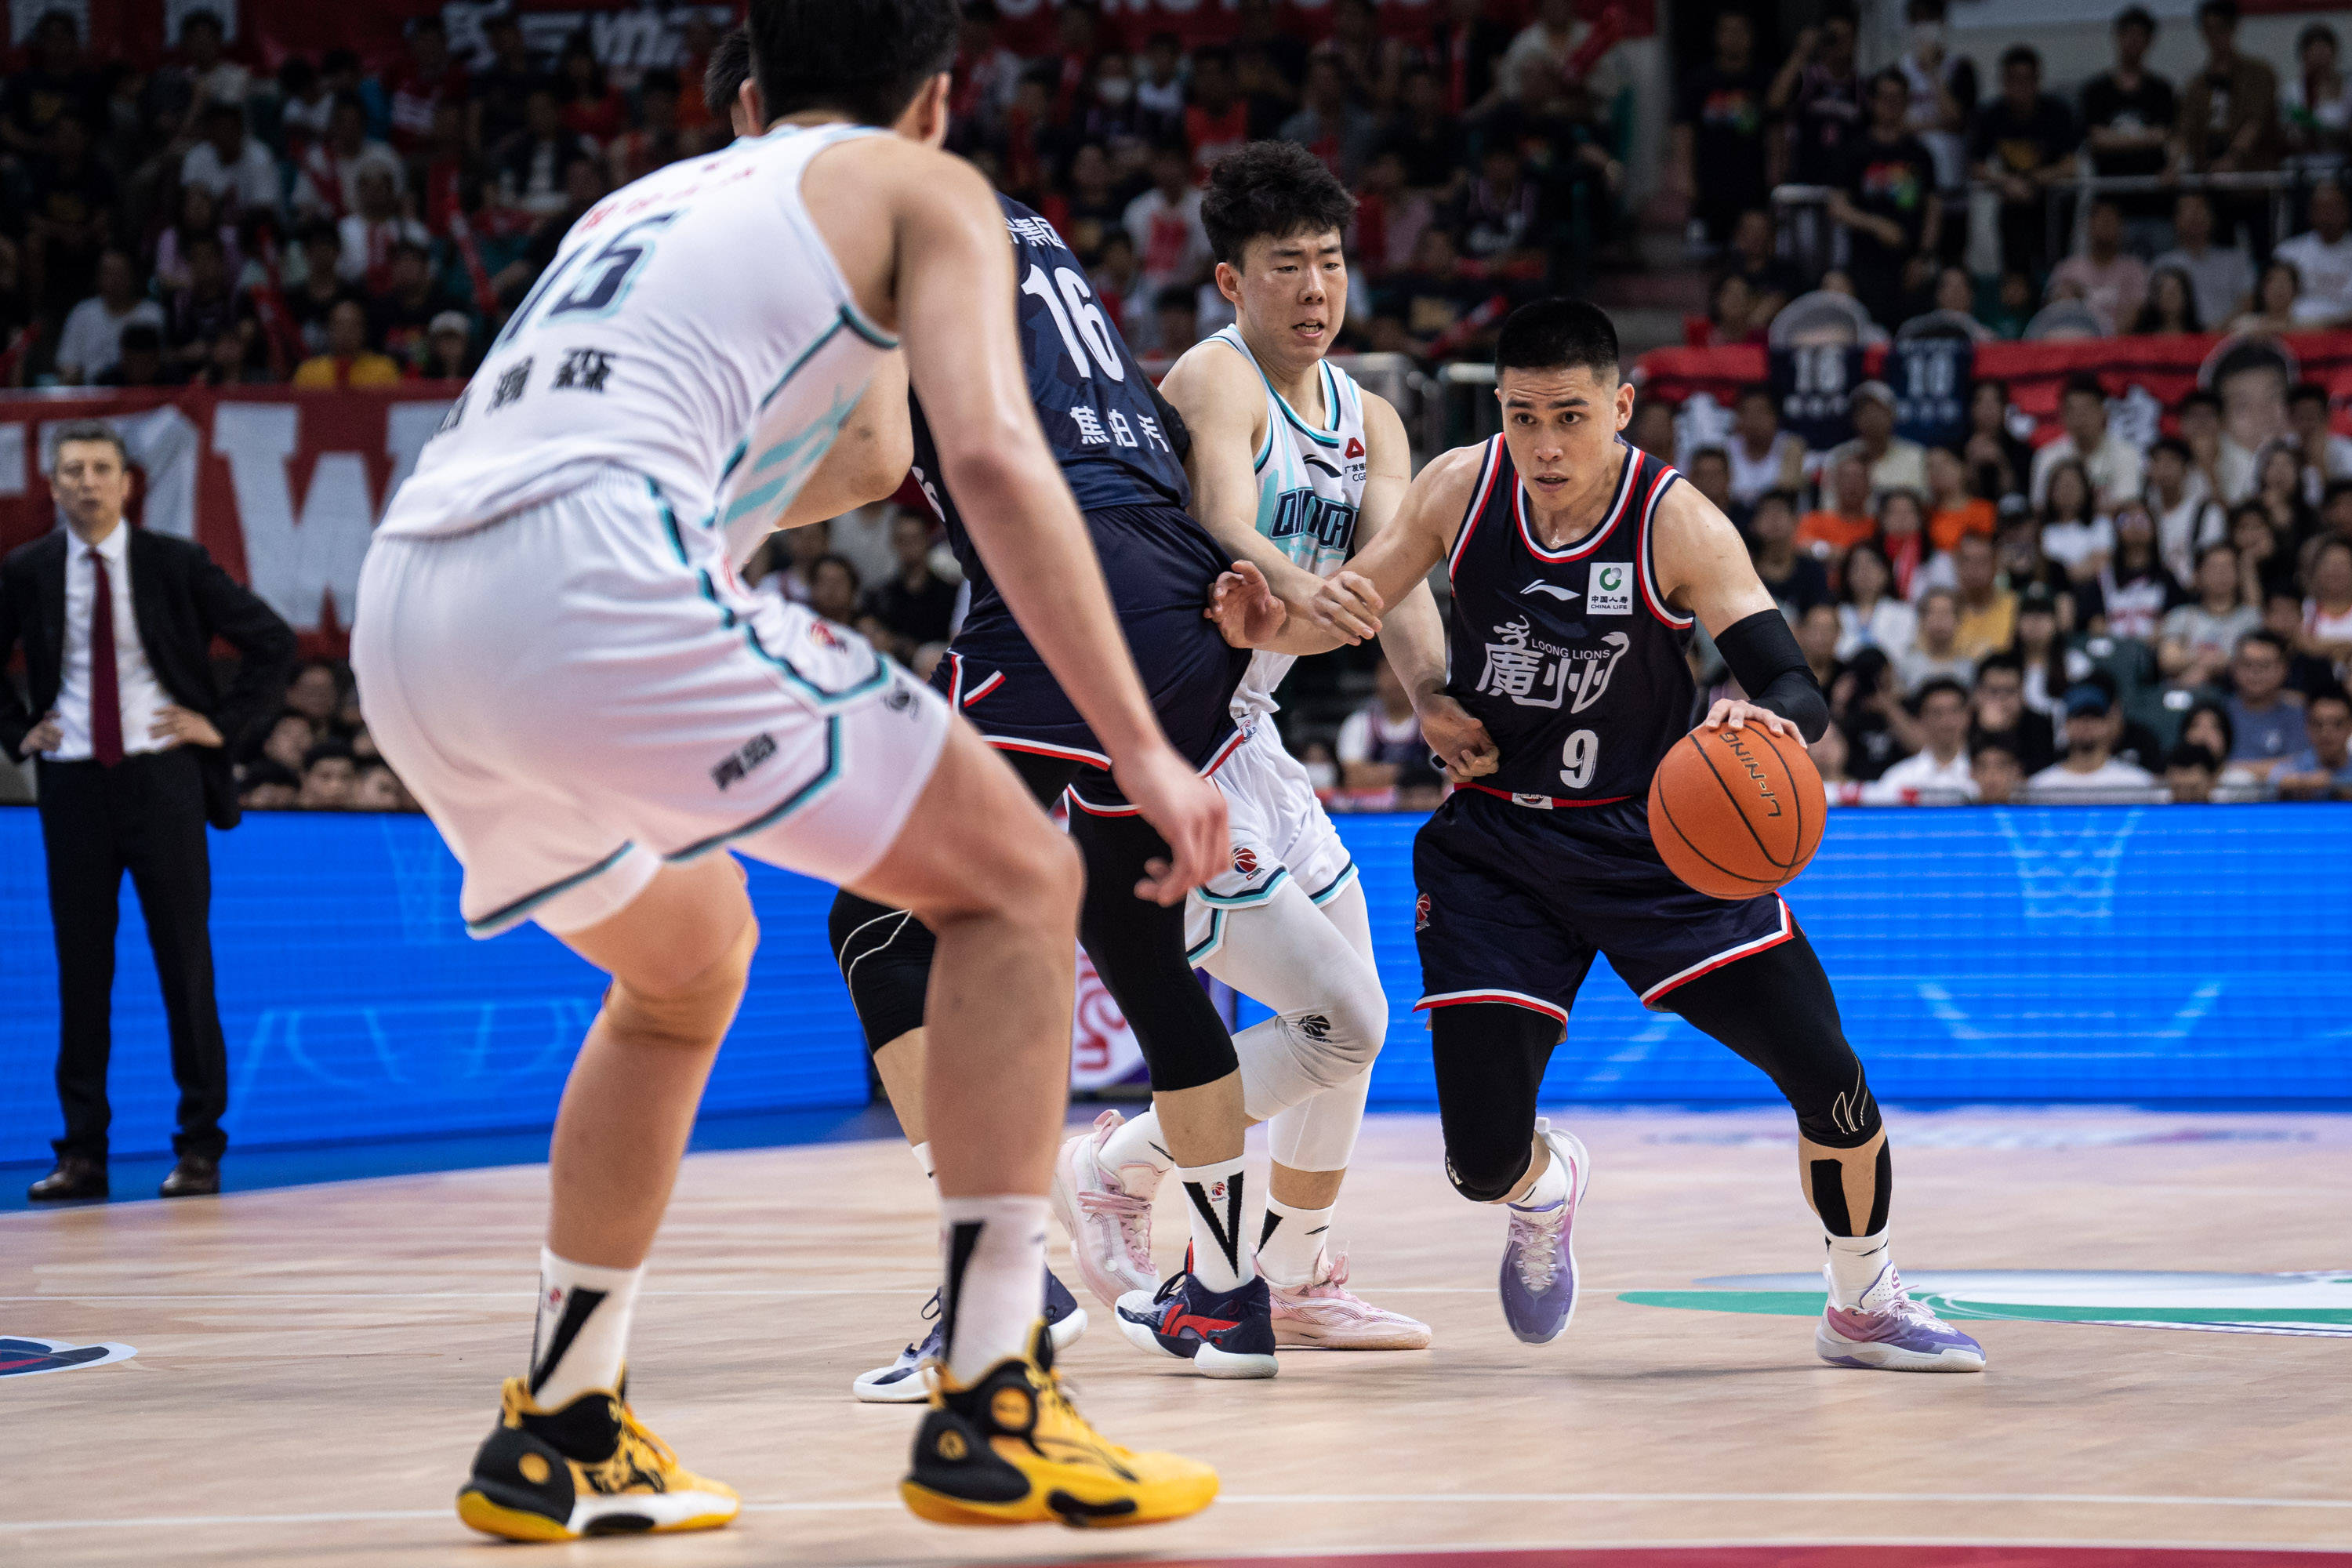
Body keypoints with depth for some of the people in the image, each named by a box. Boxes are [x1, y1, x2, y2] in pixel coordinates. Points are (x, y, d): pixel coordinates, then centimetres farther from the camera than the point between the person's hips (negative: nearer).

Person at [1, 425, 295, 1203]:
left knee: (185, 960, 0)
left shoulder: (175, 563, 0)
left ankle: (200, 1147, 5)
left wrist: (224, 724, -2)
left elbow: (273, 642, 5)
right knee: (81, 967, 3)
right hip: (72, 782, 2)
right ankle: (82, 1153, 7)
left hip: (161, 774, -2)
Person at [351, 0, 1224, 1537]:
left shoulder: (654, 194, 34)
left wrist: (862, 459, 59)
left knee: (688, 966, 30)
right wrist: (1143, 749, -4)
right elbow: (994, 456, -3)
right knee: (1018, 882, 7)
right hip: (591, 585, -7)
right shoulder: (924, 188, 15)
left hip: (404, 613, 7)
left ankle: (557, 1434, 29)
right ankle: (991, 1408, -3)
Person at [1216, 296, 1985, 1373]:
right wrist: (1269, 615, -23)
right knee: (1482, 1159, -6)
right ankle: (1546, 1187, 34)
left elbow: (1797, 692, -23)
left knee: (1828, 1079, -10)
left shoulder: (1677, 525, -18)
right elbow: (1348, 606, 0)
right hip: (1497, 843, 1)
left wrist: (1771, 721, -48)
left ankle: (1864, 1305, 18)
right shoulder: (1462, 488, -9)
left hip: (1657, 837, -1)